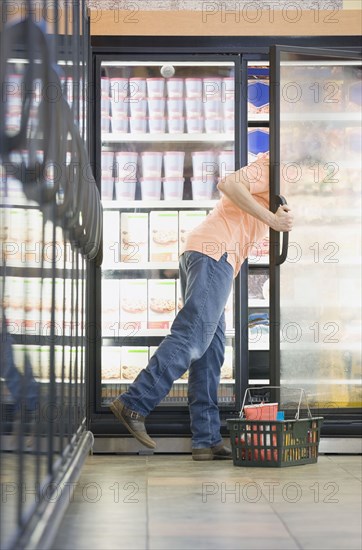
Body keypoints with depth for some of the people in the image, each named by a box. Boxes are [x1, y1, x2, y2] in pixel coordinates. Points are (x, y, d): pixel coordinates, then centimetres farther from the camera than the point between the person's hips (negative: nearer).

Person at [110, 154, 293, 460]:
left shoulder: (267, 176, 32)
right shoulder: (269, 167, 3)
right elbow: (228, 184, -15)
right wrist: (271, 219, -15)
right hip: (215, 253, -10)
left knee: (210, 352, 2)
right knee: (191, 337, -17)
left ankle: (207, 440, -2)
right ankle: (134, 405, -24)